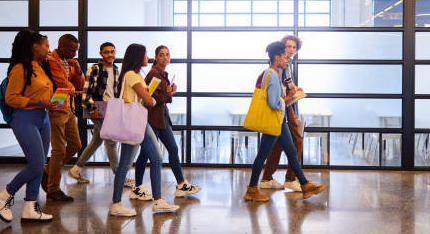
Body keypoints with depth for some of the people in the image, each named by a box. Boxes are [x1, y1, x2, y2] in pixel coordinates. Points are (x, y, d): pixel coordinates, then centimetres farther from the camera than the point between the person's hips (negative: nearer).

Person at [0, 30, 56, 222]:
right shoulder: (21, 69, -12)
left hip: (43, 119, 9)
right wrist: (39, 102, -19)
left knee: (39, 166, 7)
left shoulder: (42, 68, 13)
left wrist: (51, 102, 10)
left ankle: (30, 209, 13)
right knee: (36, 165, -11)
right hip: (26, 120, -9)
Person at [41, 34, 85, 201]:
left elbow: (79, 85, 14)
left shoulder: (69, 62, 15)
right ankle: (53, 190, 8)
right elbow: (64, 85, -18)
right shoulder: (51, 61, -14)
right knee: (59, 150, -4)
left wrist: (78, 70, -1)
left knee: (75, 145, 11)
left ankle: (48, 173, 28)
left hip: (69, 109, 9)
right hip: (56, 110, -9)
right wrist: (71, 88, 2)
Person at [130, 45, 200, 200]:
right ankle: (137, 189, 7)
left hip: (162, 116, 10)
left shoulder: (163, 74, 15)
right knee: (146, 152, -3)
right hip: (152, 116, -10)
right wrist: (167, 95, -9)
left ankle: (181, 185, 19)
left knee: (173, 149, 11)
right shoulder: (153, 73, -13)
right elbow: (149, 97, -19)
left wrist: (170, 92, 2)